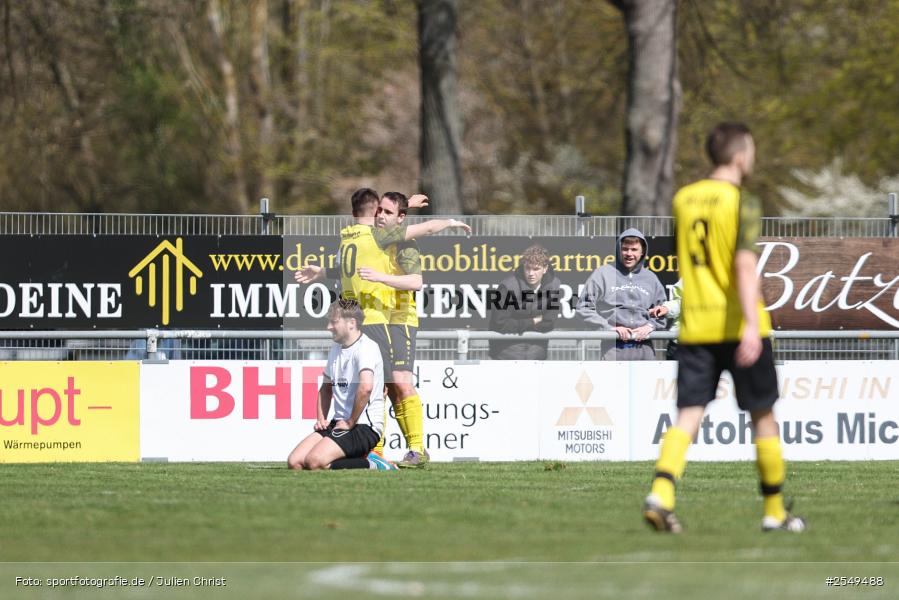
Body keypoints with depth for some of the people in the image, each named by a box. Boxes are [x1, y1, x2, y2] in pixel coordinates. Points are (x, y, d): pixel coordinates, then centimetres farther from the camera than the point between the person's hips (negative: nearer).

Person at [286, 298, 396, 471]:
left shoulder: (366, 347, -13)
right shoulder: (336, 348, 17)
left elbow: (366, 387, -29)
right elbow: (326, 388, 30)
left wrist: (350, 423, -19)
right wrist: (321, 418, 13)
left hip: (364, 426, -9)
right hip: (339, 423, 9)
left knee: (314, 461, -27)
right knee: (294, 462, -5)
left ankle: (370, 465, -11)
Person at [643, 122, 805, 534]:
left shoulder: (683, 199, 10)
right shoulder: (743, 204, -9)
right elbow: (745, 266, -21)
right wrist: (752, 324, -29)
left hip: (695, 326, 4)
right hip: (738, 324, -4)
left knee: (689, 414, -1)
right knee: (763, 415, 10)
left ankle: (661, 493, -25)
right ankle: (774, 511, 17)